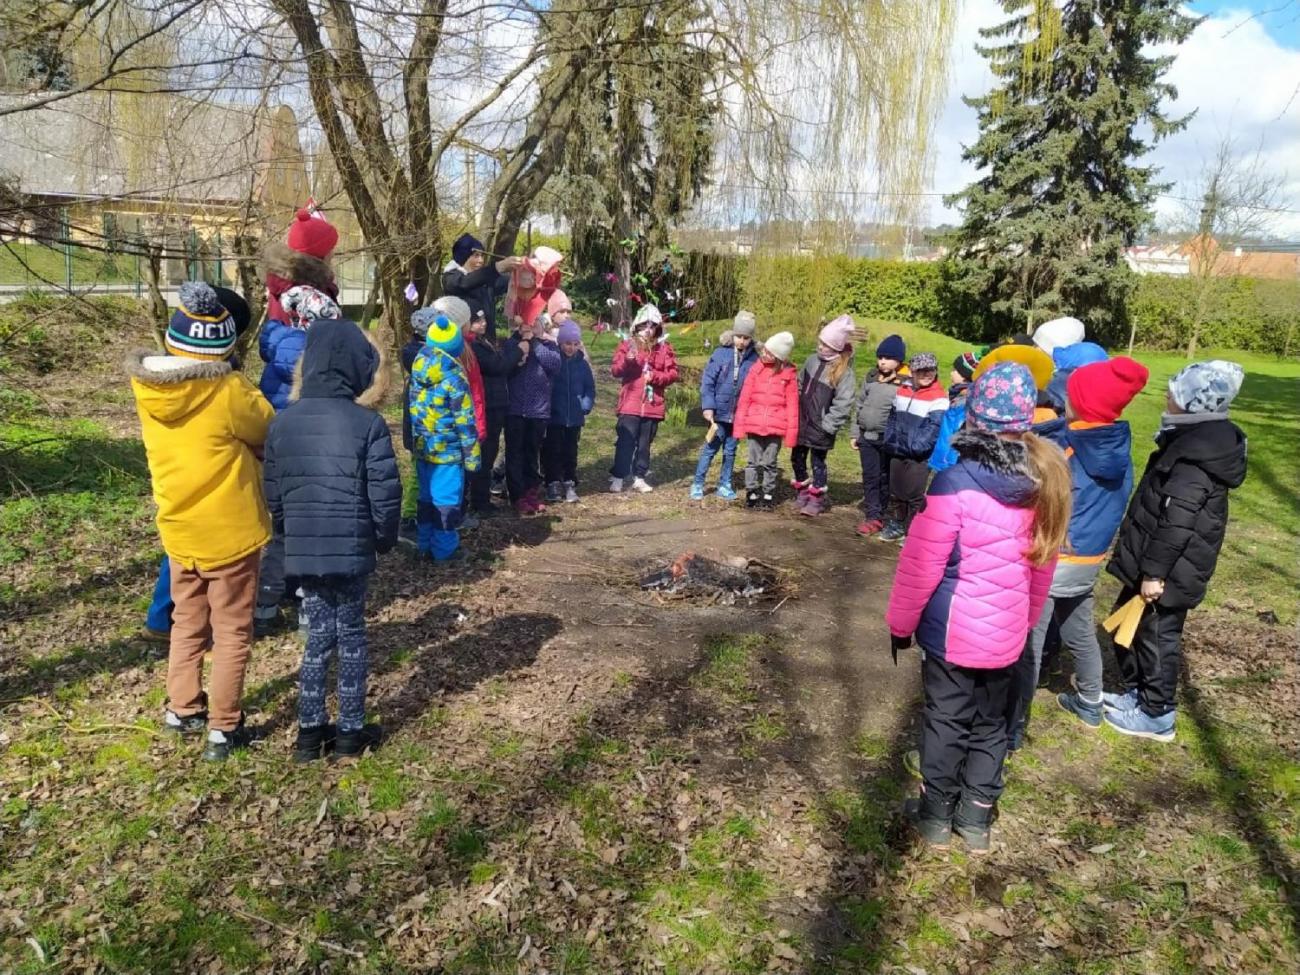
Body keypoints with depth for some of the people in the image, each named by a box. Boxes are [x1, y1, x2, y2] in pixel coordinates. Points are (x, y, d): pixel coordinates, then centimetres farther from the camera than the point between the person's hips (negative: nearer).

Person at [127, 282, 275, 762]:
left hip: (178, 530, 5)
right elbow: (270, 434, -5)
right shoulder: (229, 392, -22)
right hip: (229, 532, -5)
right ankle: (222, 728, 16)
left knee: (188, 623, 24)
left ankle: (182, 709, 35)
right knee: (232, 632, 9)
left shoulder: (146, 388, -5)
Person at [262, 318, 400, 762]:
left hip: (302, 548, 3)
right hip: (351, 548, -3)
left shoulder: (283, 421, 0)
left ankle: (310, 729, 20)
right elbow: (384, 495, -12)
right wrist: (385, 539, 5)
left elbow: (272, 493, 6)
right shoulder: (367, 422, -12)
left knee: (318, 634, 16)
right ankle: (351, 732, 19)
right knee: (351, 635, 11)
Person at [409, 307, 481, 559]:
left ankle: (425, 544, 24)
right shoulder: (454, 378, -16)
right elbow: (465, 421, -13)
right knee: (447, 499, 3)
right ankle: (444, 549, 9)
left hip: (423, 448, 6)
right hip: (448, 450, -6)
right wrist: (472, 455, -9)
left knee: (427, 496, 16)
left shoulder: (418, 371, 1)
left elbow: (415, 410, 10)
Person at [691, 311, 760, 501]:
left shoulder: (754, 358, -4)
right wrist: (708, 406, -14)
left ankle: (724, 485, 25)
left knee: (730, 451, 14)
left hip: (739, 414, 2)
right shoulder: (721, 353, -9)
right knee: (710, 449, 4)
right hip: (719, 412, -2)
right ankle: (697, 484, 15)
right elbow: (707, 381, -8)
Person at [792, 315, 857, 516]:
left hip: (820, 427, -6)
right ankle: (802, 493, 31)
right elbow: (800, 385, 16)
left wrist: (827, 425, -18)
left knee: (818, 462, 5)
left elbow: (843, 404, -18)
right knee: (797, 458, 14)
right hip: (802, 421, 6)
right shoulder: (813, 359, 4)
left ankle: (817, 499, 20)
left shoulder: (845, 372, -15)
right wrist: (794, 410, 10)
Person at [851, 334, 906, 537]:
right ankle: (872, 516, 9)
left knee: (886, 479, 8)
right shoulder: (871, 378, 7)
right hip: (866, 437, 5)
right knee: (870, 477, 5)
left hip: (889, 439, -5)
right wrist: (855, 433, 11)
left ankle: (881, 515, 18)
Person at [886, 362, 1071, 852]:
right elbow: (1043, 562, 8)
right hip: (1006, 633, 5)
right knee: (990, 723, 19)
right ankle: (976, 819, 32)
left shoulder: (955, 484, -22)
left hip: (953, 630, -5)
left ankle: (936, 816, 27)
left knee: (946, 721, 11)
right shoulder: (1044, 483, -4)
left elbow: (921, 565, -16)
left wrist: (901, 623, -3)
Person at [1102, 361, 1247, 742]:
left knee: (1157, 636, 4)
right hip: (1159, 563, 10)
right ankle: (1134, 692, 35)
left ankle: (1156, 715, 20)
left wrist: (1155, 572, -22)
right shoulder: (1200, 440, 9)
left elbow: (1177, 522, -27)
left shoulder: (1196, 455, -25)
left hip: (1171, 570, -10)